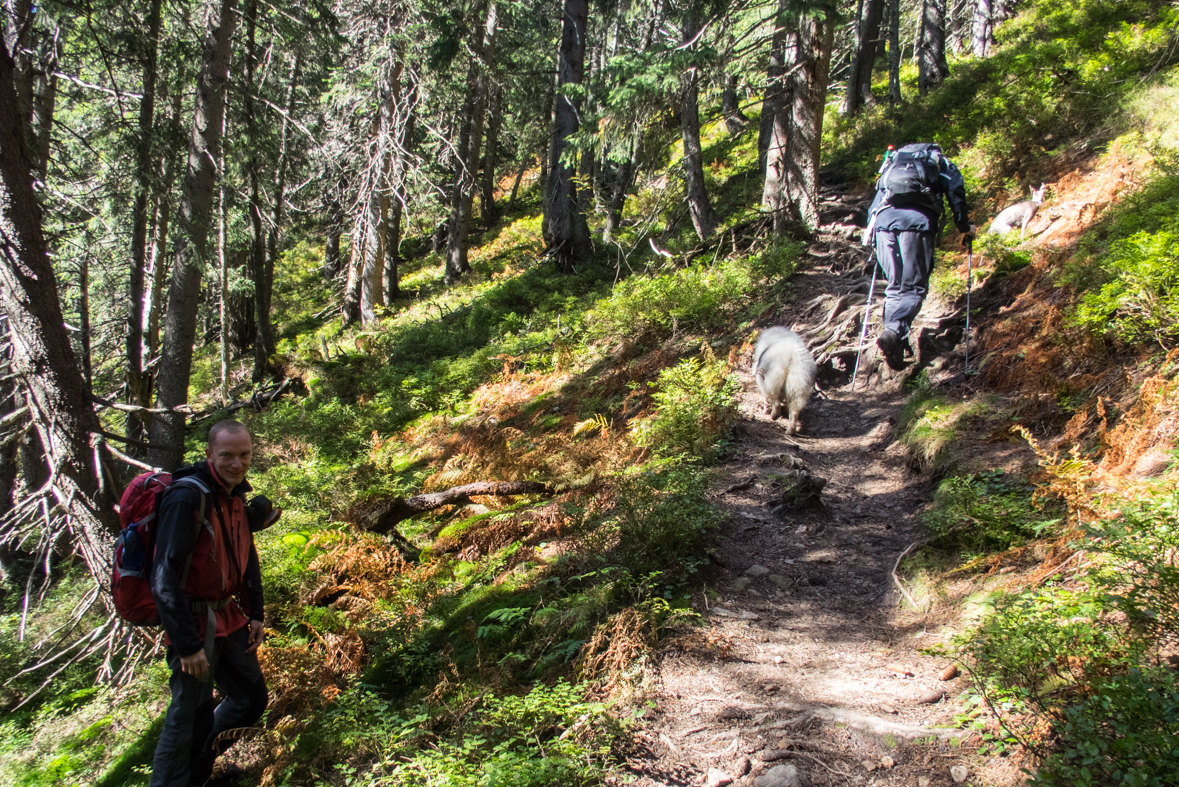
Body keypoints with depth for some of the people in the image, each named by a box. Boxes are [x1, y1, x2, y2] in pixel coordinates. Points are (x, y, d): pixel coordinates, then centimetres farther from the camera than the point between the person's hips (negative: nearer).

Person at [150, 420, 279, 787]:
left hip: (229, 618, 8)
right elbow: (164, 577, -25)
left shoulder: (237, 495, 5)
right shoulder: (187, 498, -22)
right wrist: (187, 644, -24)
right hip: (194, 623, -8)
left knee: (252, 699, 17)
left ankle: (203, 748, 39)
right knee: (189, 714, -2)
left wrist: (255, 614, 12)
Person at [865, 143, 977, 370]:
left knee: (895, 286, 13)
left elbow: (877, 200, 28)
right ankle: (893, 331, -30)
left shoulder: (894, 161, 36)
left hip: (883, 219, 4)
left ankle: (896, 341, 1)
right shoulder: (943, 164, 26)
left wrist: (871, 230, 33)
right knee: (913, 287, -5)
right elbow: (956, 196, 17)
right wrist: (965, 228, 28)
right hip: (918, 221, -3)